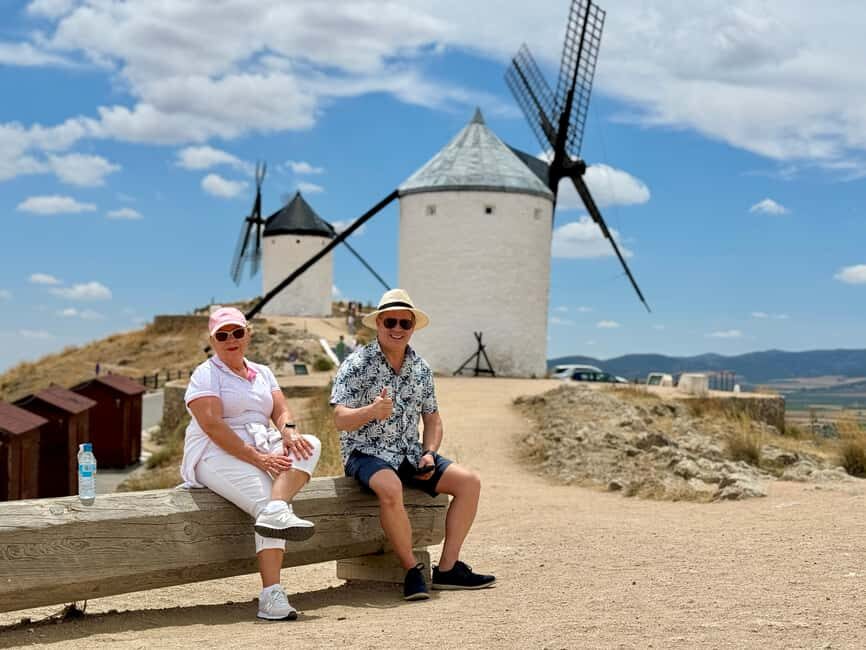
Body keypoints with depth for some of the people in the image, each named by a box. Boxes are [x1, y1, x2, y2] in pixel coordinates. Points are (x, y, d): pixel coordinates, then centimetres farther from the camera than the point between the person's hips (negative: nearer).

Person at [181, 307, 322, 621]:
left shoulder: (262, 373, 21)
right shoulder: (205, 375, 0)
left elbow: (282, 411, 7)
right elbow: (213, 426, -15)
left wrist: (289, 432, -19)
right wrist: (257, 458, -23)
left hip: (262, 450, 6)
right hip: (217, 456, -6)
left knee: (309, 445, -22)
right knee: (266, 502, -29)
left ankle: (276, 511, -42)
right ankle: (271, 595, -37)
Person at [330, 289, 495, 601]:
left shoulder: (421, 368, 9)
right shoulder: (357, 364, -9)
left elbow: (432, 418, 17)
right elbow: (340, 420, -17)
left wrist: (429, 453, -1)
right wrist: (373, 411, -37)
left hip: (409, 453, 7)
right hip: (366, 453, -6)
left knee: (470, 481, -8)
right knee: (391, 489, -38)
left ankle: (447, 568, -5)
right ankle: (412, 571, -20)